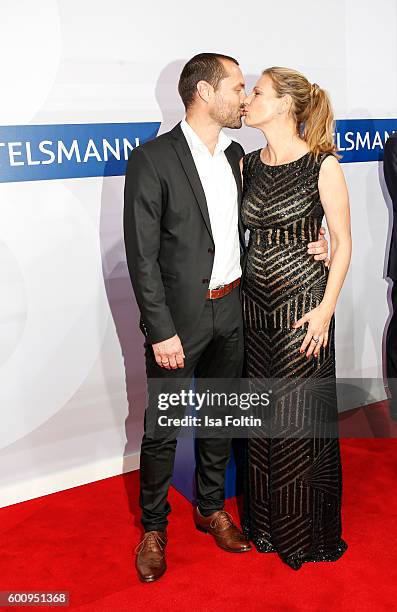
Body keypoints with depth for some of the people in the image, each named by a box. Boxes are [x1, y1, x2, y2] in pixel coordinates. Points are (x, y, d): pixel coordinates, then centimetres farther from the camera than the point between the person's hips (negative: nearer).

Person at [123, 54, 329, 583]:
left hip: (230, 312, 6)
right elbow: (142, 255, -15)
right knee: (163, 429, 5)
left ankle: (211, 507, 39)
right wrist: (161, 331, -17)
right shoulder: (152, 159, -13)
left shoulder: (235, 155, 9)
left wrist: (304, 247, 1)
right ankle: (154, 526, 28)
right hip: (179, 317, -6)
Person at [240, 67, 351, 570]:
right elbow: (236, 230, 12)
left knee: (300, 414, 4)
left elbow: (342, 241, -7)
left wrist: (326, 309, -12)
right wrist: (233, 292, -1)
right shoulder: (247, 165, 7)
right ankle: (266, 520, 34)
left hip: (302, 302, -5)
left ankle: (307, 531, 26)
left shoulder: (322, 164, -9)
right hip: (254, 301, 5)